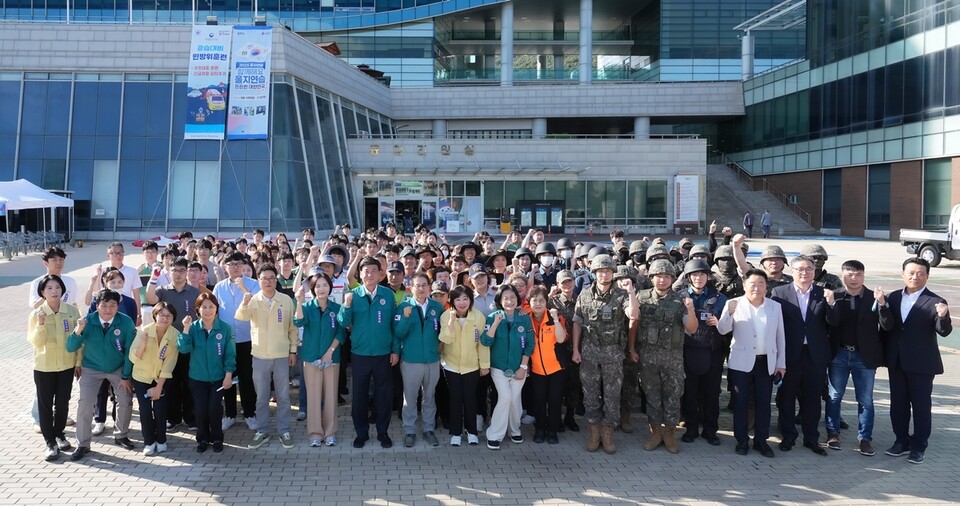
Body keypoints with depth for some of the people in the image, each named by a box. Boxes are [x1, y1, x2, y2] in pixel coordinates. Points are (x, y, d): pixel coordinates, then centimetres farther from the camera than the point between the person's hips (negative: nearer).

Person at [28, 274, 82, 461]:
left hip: (67, 365, 1)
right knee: (45, 404, 5)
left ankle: (59, 433, 32)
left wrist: (79, 362, 1)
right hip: (44, 367, -1)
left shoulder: (72, 311, -6)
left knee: (63, 402, 11)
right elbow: (35, 342, -9)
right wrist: (41, 325, -26)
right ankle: (50, 442, 14)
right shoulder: (36, 314, -9)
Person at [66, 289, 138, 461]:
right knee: (85, 404, -6)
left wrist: (126, 376, -10)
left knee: (126, 401, 2)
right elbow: (70, 347, -22)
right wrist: (78, 331, -41)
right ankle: (83, 445, 10)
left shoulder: (126, 322, -22)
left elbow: (129, 350, -13)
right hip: (92, 369, 0)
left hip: (118, 368, 1)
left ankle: (121, 436, 26)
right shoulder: (88, 321, -20)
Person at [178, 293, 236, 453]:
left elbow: (230, 354, -5)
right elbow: (183, 349, -17)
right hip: (197, 377, 1)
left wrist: (228, 375, -9)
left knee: (214, 409, -4)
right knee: (200, 410, 3)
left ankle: (217, 439, 18)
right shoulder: (193, 327, -6)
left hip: (218, 377, -1)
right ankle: (202, 439, 25)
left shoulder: (225, 328, -9)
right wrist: (186, 329, -26)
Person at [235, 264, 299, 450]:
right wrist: (245, 302, -42)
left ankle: (284, 431, 19)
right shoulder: (253, 300, -3)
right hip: (260, 356, 0)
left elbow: (293, 327, 4)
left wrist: (293, 350, 3)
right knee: (261, 397, 10)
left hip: (282, 356, 0)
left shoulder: (286, 300, -2)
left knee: (283, 396, 7)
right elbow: (240, 317, -22)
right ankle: (262, 431, 22)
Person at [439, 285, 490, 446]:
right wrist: (452, 320, -32)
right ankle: (456, 433, 18)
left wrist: (485, 365, -1)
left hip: (472, 365, 0)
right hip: (452, 365, 0)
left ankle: (472, 431, 24)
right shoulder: (446, 316, -11)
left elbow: (483, 342, -5)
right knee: (455, 399, 5)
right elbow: (446, 340, -22)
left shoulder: (479, 316, -12)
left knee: (470, 398, 7)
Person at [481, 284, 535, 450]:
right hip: (499, 367, -2)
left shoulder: (525, 318, -5)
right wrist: (496, 323, -30)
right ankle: (494, 435, -2)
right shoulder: (493, 317, -9)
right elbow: (485, 342, -19)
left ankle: (514, 430, 28)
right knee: (505, 398, -13)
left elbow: (529, 345, -2)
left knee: (515, 399, 6)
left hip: (518, 367, 2)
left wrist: (523, 367, -6)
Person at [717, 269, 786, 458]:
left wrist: (781, 363, 5)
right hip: (741, 362, -2)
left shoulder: (775, 306, 6)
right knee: (741, 402, 4)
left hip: (767, 363, 2)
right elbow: (722, 330, -8)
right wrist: (729, 313, -27)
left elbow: (780, 336, 9)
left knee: (763, 403, 8)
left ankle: (761, 440, 19)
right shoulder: (734, 304, -3)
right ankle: (742, 440, 14)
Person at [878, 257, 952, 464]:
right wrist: (883, 306, -26)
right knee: (898, 404, 14)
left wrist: (943, 317, -39)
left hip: (921, 364, -4)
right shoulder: (893, 298, 2)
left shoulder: (934, 302, -10)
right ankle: (902, 441, 29)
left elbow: (944, 331, -18)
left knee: (921, 406, 6)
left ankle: (918, 446, 19)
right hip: (896, 362, 4)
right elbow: (887, 326, -9)